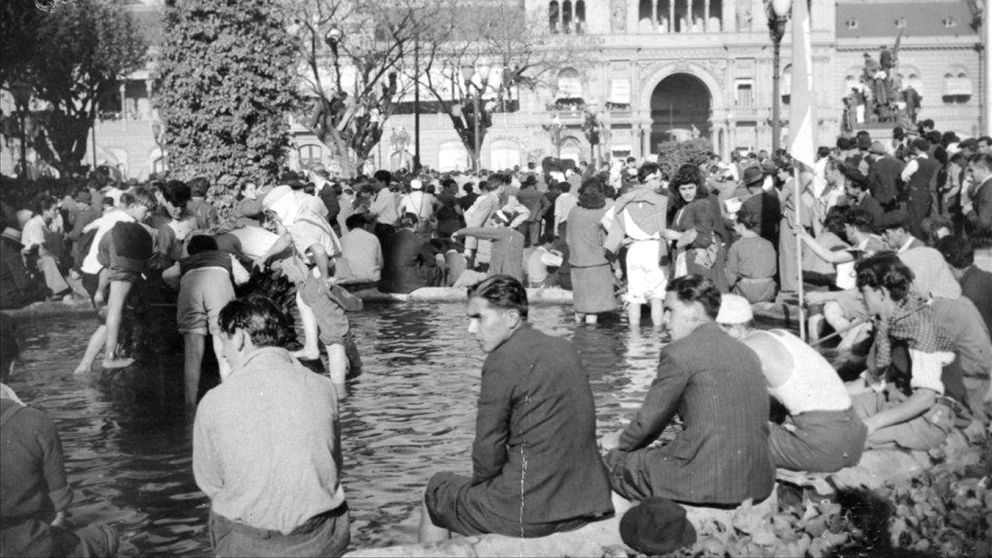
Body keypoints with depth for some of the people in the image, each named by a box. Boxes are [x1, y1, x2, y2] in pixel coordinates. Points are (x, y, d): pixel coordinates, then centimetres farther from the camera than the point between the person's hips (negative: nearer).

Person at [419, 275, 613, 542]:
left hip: (531, 514, -7)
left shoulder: (503, 362, -15)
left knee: (435, 492, 17)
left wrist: (481, 481, 8)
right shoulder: (563, 348, 9)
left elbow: (488, 452, -12)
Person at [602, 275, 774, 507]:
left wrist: (620, 442, 21)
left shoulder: (678, 353, -9)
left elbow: (650, 418, 0)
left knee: (613, 461, 11)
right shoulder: (747, 353, 13)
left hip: (707, 483, -8)